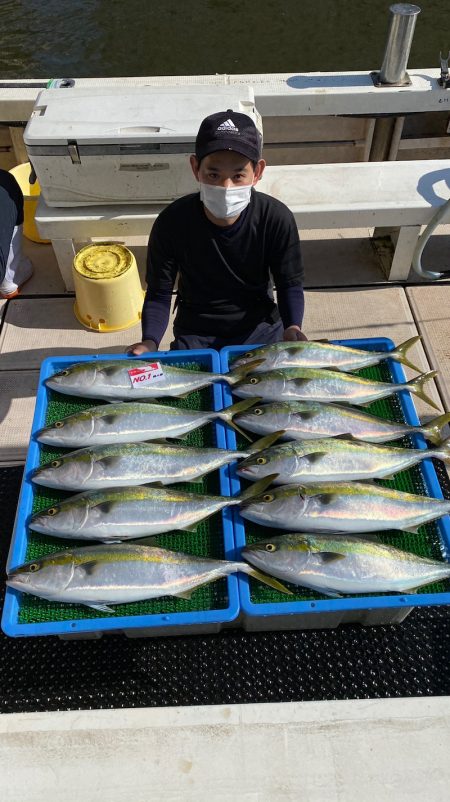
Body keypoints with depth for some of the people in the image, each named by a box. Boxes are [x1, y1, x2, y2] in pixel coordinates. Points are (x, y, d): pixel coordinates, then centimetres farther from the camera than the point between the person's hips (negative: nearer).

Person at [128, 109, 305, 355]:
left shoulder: (276, 219, -16)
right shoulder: (172, 222, -17)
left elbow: (290, 284, -5)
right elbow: (159, 293, -9)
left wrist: (292, 327, -24)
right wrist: (150, 342, -26)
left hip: (260, 325, 1)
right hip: (194, 332, 0)